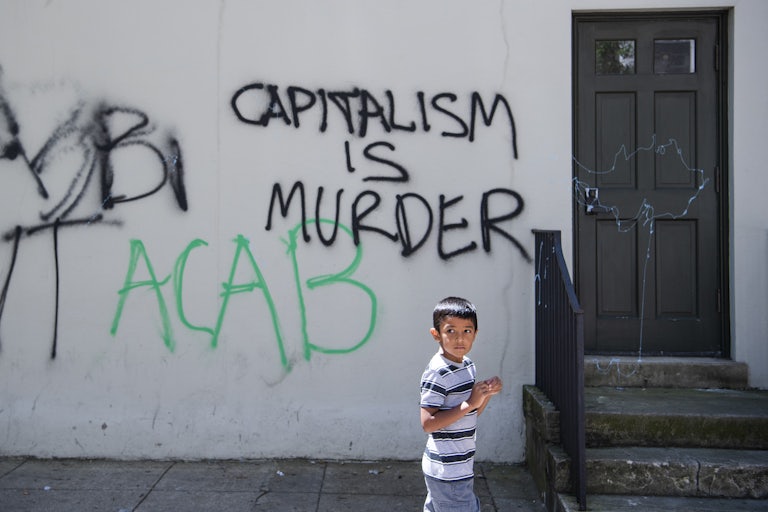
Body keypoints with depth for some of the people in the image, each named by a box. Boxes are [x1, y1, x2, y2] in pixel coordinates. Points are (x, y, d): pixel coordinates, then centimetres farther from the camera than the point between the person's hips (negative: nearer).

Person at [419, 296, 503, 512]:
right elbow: (428, 423, -25)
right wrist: (469, 404, -25)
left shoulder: (467, 366, 8)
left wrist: (487, 394, -2)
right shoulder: (437, 373, -20)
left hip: (460, 466, 9)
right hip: (448, 470, -9)